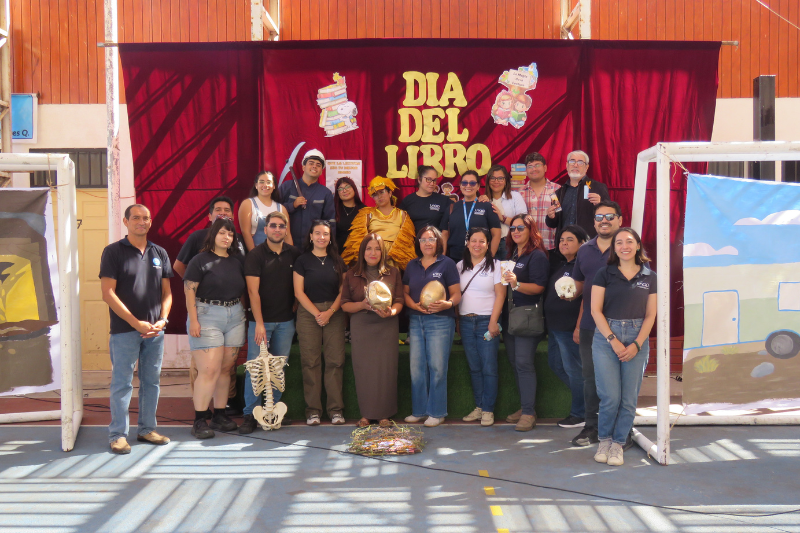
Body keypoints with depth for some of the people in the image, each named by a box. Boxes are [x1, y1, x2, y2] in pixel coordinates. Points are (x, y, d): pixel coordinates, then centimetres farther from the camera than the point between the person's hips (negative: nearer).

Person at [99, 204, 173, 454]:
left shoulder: (159, 253, 11)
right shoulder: (113, 252, -2)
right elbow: (108, 293, -9)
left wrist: (162, 319, -4)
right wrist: (136, 323, -13)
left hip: (154, 330, 5)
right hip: (125, 330, -4)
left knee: (151, 381, 10)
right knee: (122, 383, -1)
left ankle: (147, 429, 21)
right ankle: (118, 434, 6)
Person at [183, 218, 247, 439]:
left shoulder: (237, 262, 13)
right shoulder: (201, 260, -4)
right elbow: (189, 291, -8)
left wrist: (244, 317, 12)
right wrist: (193, 320, -15)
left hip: (235, 317, 6)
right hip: (207, 316, -6)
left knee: (226, 369, 8)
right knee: (209, 370, -11)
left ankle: (219, 416, 17)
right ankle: (199, 421, -4)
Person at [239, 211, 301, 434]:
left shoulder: (294, 254, 5)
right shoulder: (255, 255, -6)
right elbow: (253, 291, -11)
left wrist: (295, 307, 7)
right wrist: (259, 323, -16)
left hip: (286, 321, 4)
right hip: (261, 320, -4)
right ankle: (250, 415, 0)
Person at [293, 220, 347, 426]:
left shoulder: (337, 261, 11)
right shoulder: (302, 261, 4)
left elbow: (342, 291, 6)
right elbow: (299, 292, -1)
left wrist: (330, 312, -8)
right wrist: (317, 313, -10)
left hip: (334, 314, 2)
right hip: (308, 314, -2)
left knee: (335, 361, -2)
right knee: (310, 362, -2)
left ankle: (335, 409, 5)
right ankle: (312, 410, 4)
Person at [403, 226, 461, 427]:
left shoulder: (447, 263, 1)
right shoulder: (412, 265, 14)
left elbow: (457, 294, -2)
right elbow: (405, 292, 14)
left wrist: (447, 304, -23)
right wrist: (414, 305, -7)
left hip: (440, 321, -4)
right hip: (416, 320, 5)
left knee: (437, 367, -4)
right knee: (417, 367, 6)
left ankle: (436, 412, 5)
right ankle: (419, 410, 16)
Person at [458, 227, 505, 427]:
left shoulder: (495, 265, 1)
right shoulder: (460, 266, 12)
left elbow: (500, 294, -4)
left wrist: (493, 322, -12)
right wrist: (457, 321, 5)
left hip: (487, 321, -4)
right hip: (466, 321, 4)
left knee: (489, 368, -4)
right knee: (474, 368, 7)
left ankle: (488, 410, 2)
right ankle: (478, 407, 14)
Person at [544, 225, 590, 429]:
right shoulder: (558, 266, 14)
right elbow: (550, 294, 20)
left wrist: (579, 327, -24)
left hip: (569, 328, -9)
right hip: (554, 326, 9)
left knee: (573, 369, -1)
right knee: (556, 365, 16)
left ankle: (579, 414, 12)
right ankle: (585, 399, 28)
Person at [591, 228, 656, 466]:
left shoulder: (649, 277, 8)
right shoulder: (604, 274, 3)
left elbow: (650, 315, 6)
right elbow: (595, 310, -2)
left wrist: (636, 345, -6)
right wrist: (613, 340, -10)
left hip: (637, 340, 2)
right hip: (606, 338, -2)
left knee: (629, 398, 0)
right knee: (610, 396, -7)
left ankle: (618, 443, 15)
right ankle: (604, 439, 15)